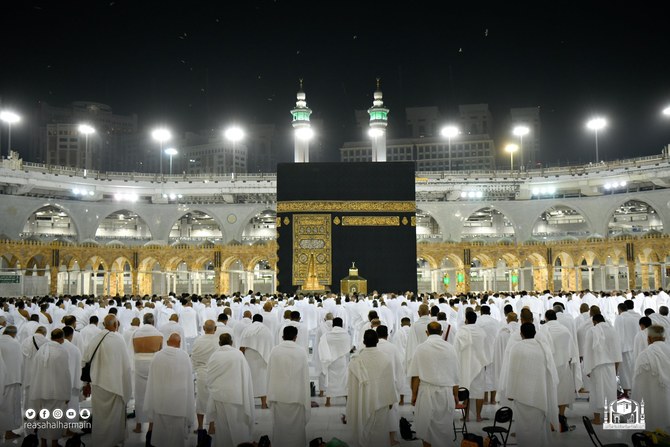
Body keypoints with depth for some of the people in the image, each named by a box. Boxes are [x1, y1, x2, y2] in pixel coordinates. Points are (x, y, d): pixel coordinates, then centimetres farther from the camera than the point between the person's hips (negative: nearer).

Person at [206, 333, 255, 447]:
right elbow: (246, 375, -2)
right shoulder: (238, 354, -6)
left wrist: (211, 390, 18)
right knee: (238, 423, 8)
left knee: (222, 424, 13)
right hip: (236, 394, -1)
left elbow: (209, 377, 3)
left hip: (219, 394, 2)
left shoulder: (214, 355, -3)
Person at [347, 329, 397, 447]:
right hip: (381, 401, 0)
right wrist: (391, 400, 8)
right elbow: (390, 382, -5)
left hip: (362, 403, 0)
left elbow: (352, 384, -7)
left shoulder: (356, 361, -15)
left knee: (363, 428, 15)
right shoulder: (386, 359, -13)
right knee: (380, 429, 13)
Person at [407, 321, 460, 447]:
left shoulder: (421, 348, -3)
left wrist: (414, 394, 2)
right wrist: (456, 394, 13)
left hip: (427, 391, -2)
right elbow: (455, 375, 6)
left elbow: (416, 375, -6)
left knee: (426, 424, 10)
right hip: (446, 391, 2)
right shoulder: (450, 348, 2)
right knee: (443, 424, 11)